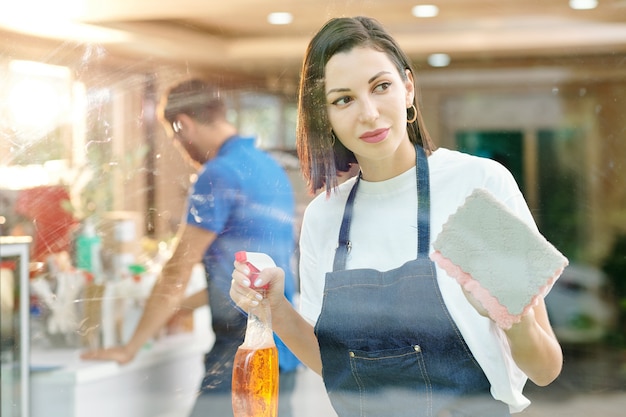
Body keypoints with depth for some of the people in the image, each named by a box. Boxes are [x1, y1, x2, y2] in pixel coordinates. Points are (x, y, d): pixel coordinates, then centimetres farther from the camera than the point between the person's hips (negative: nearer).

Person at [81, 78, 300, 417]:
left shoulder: (219, 173, -12)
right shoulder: (271, 170, 15)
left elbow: (177, 272, -11)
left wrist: (131, 347, -4)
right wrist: (181, 303, 27)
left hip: (245, 345, -9)